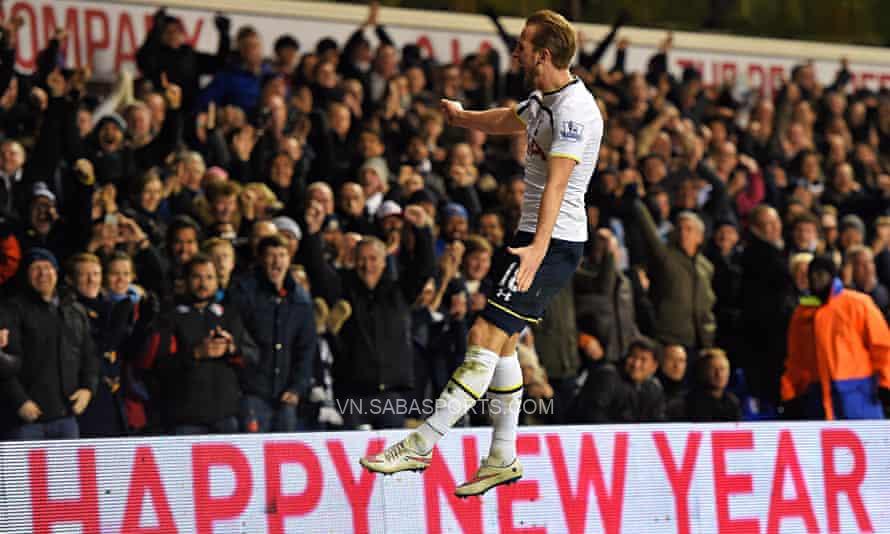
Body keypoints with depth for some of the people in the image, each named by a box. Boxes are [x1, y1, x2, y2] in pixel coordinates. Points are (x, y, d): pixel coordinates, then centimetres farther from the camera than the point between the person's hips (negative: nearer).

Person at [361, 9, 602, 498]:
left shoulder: (574, 110, -19)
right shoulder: (543, 100, 12)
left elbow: (557, 182, -32)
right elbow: (508, 120, 35)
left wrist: (539, 247, -43)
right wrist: (461, 116, 53)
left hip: (553, 244, -11)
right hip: (531, 236, 11)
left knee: (485, 337, -14)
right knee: (500, 342, 15)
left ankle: (419, 446, -15)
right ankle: (503, 459, 23)